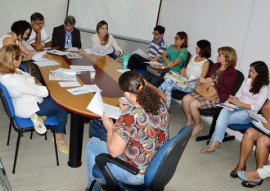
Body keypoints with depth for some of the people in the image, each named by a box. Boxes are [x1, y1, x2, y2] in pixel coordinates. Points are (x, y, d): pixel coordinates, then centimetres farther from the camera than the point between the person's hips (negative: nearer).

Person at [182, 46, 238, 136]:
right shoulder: (216, 66, 14)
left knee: (193, 104, -24)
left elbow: (225, 88, -19)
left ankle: (198, 125, 2)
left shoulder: (232, 72, -9)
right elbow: (207, 76, 24)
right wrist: (205, 79, -1)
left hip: (218, 96, -8)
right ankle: (189, 121, 11)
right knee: (185, 99, -10)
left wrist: (210, 83, -19)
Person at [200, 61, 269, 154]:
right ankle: (215, 141, -38)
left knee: (223, 118, -30)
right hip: (238, 107, 4)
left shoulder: (264, 88, -3)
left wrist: (239, 103, -19)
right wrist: (233, 99, -8)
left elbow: (256, 108, -11)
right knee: (224, 111, -32)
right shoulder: (246, 81, 13)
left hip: (249, 113, -4)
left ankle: (214, 142, -24)